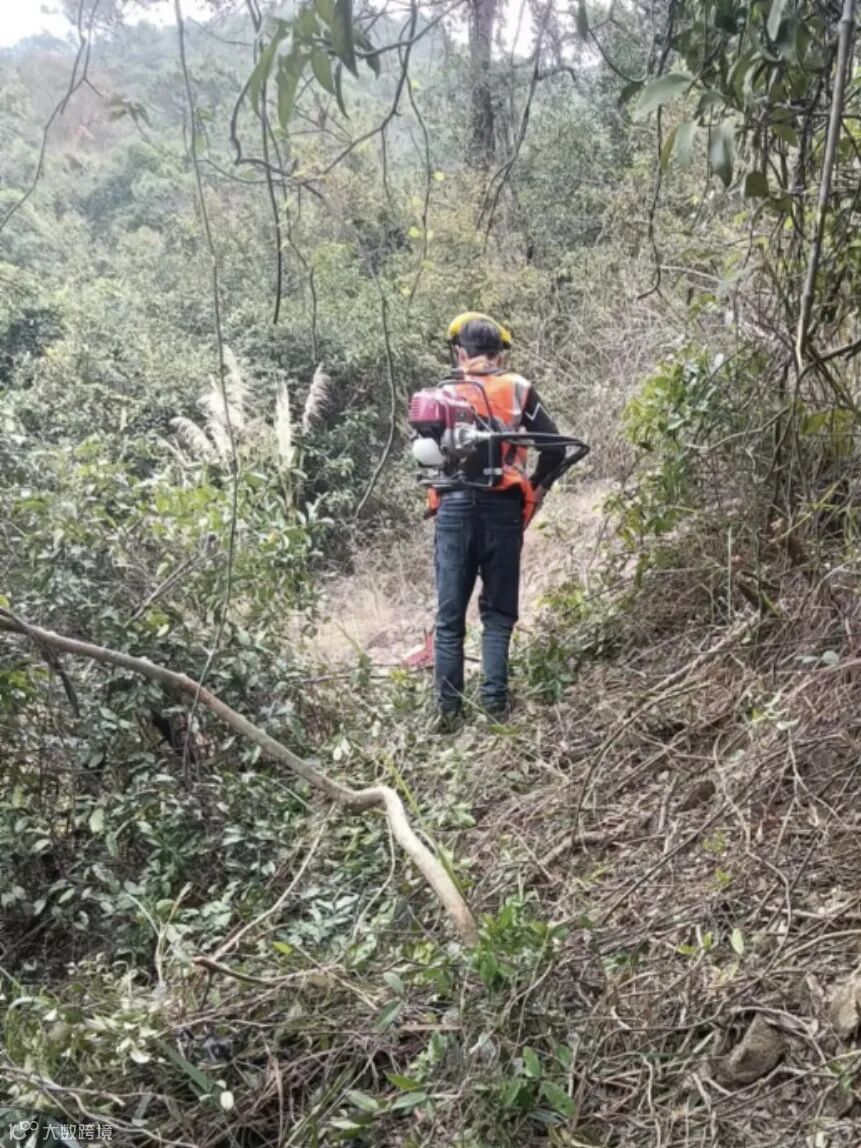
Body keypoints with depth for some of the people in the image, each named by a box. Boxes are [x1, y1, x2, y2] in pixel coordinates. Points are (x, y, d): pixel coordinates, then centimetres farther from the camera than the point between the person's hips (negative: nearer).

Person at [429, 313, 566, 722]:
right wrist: (535, 489, 13)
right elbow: (555, 448, -1)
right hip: (503, 509, 0)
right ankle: (494, 702, 1)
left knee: (449, 616, 7)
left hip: (454, 509, 1)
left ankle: (448, 710, 8)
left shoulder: (442, 393, 7)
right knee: (498, 612, 9)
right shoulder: (517, 389, 4)